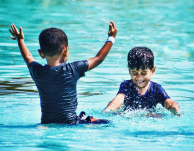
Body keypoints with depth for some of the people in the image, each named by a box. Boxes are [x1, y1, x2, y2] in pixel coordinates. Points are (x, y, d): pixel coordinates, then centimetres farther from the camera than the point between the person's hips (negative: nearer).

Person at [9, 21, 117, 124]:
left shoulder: (38, 72, -4)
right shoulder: (73, 70, -13)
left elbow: (28, 57, 20)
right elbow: (98, 58, 0)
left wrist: (20, 40, 38)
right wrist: (111, 38, 14)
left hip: (46, 125, 4)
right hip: (70, 124, -4)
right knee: (106, 123, 4)